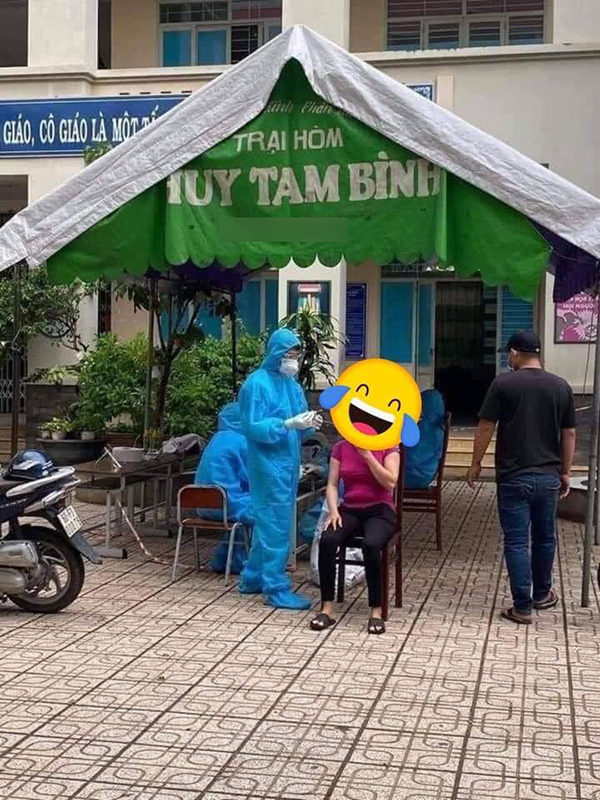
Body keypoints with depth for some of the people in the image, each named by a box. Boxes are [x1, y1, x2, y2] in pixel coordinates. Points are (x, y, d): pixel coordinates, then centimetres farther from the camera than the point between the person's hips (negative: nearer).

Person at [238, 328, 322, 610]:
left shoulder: (292, 384, 13)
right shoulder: (257, 384, -12)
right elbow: (254, 427, -18)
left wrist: (308, 423, -5)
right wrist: (288, 424, -28)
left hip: (288, 464, 9)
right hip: (268, 465, -9)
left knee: (266, 521, 15)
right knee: (275, 524, -7)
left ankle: (253, 578, 26)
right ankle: (277, 589, -2)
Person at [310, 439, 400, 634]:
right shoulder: (340, 448, 7)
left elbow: (390, 483, -13)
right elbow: (332, 485, 4)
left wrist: (367, 455, -17)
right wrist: (333, 511, -14)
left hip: (379, 511, -3)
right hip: (349, 510, 3)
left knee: (371, 545, -37)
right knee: (327, 541, -30)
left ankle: (376, 611, -26)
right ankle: (327, 609, -24)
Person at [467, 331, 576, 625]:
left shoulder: (503, 383, -7)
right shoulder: (561, 387, 3)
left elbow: (486, 427, -6)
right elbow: (569, 433, 6)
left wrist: (476, 463, 5)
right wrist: (565, 472, 15)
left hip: (513, 477, -4)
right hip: (548, 476, 4)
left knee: (516, 541, 1)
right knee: (544, 537, 19)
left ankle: (522, 607, 2)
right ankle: (542, 594, 34)